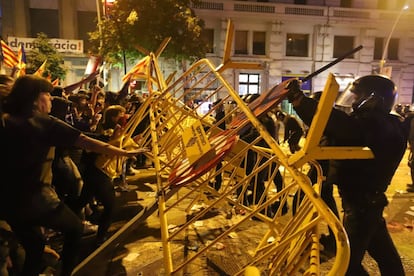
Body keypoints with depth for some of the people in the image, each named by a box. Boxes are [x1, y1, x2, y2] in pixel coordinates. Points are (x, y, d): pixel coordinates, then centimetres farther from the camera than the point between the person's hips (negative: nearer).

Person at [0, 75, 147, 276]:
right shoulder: (45, 123, -14)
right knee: (74, 228, 19)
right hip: (35, 199, -6)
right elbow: (87, 142, -17)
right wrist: (125, 152, -13)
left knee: (34, 247, 26)